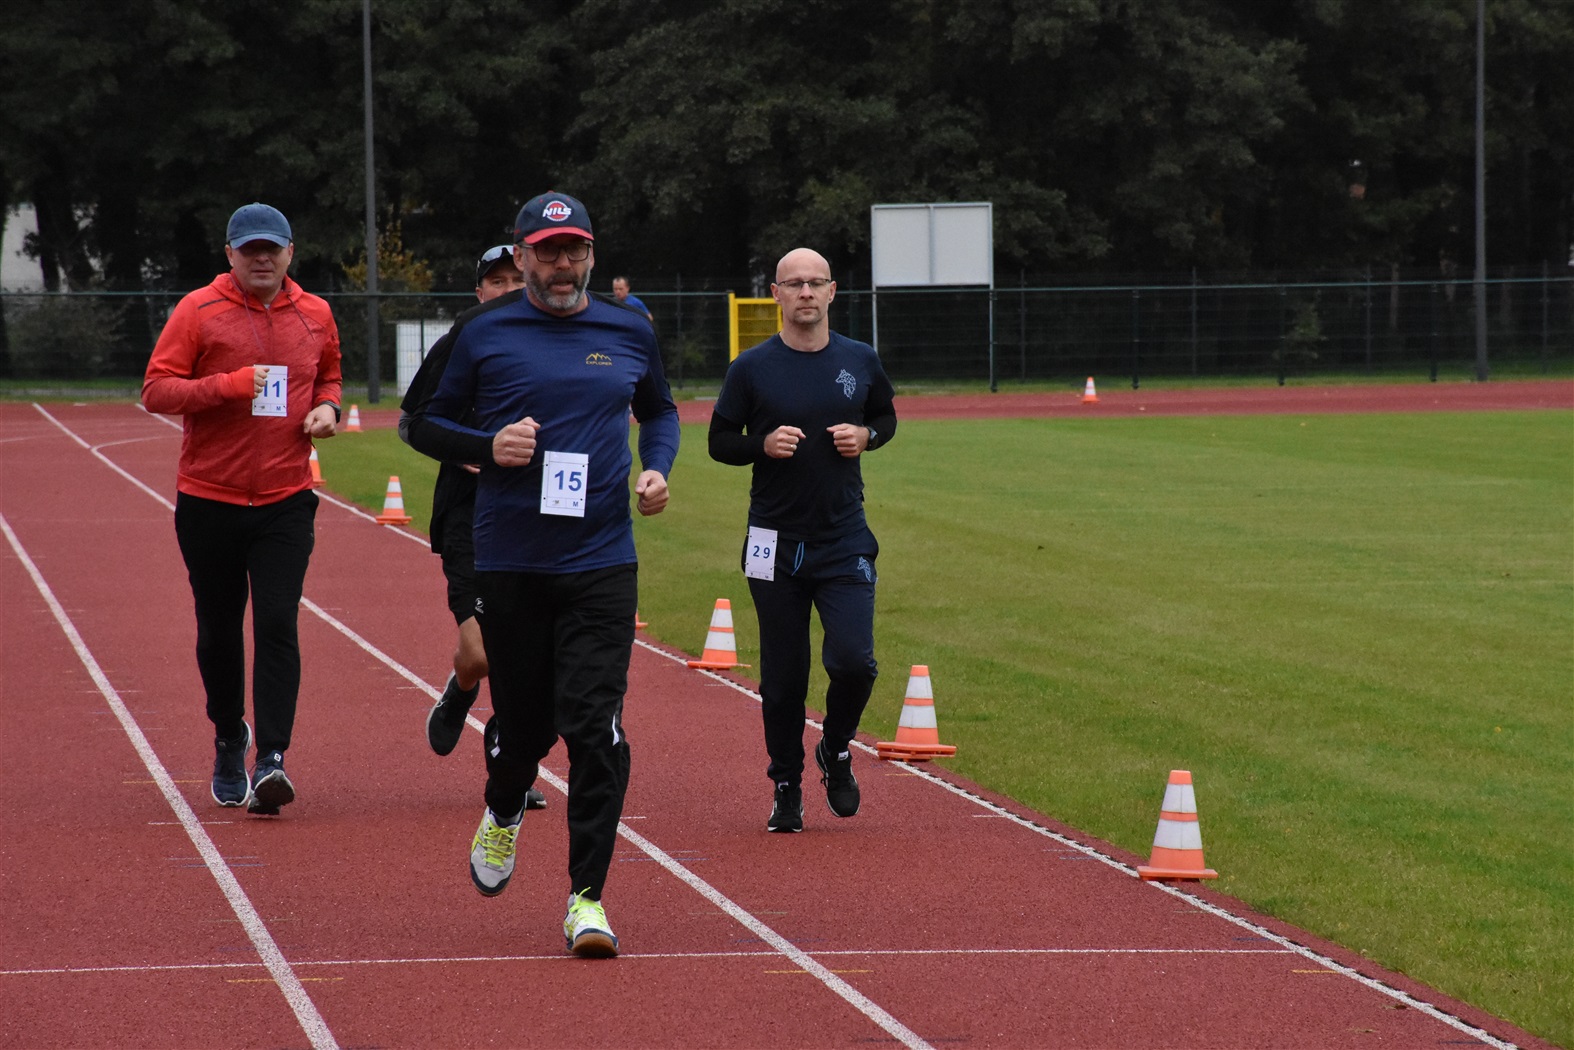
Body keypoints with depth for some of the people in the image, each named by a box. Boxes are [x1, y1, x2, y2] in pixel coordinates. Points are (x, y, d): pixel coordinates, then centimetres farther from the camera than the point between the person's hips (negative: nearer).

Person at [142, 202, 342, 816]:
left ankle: (271, 760, -16)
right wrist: (229, 384, -21)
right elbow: (156, 390, -8)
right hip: (210, 500, -1)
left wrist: (327, 407, 3)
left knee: (277, 627, -12)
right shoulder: (199, 311, -4)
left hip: (286, 501, 1)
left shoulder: (314, 315, 7)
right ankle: (229, 739, 34)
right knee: (219, 634, 10)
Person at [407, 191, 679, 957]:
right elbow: (424, 424, 8)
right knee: (525, 716, 8)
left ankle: (587, 897, -8)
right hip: (510, 563, -1)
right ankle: (503, 814, 43)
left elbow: (660, 411, 26)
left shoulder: (629, 333, 10)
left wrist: (657, 468, 6)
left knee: (594, 723, -10)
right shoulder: (483, 333, 3)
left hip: (602, 562, 1)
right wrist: (488, 446, -11)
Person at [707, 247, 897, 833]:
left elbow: (887, 416, 19)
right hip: (776, 543, -1)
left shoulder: (860, 361, 4)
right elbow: (720, 441, 4)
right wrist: (763, 444, -15)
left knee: (854, 661, -12)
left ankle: (836, 750, 17)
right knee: (782, 677, 4)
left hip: (845, 541, 1)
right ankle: (786, 785, 21)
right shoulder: (751, 368, -2)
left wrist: (865, 436, -3)